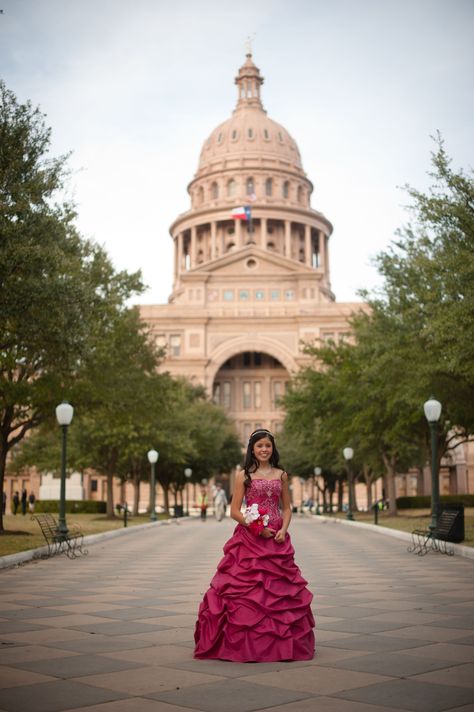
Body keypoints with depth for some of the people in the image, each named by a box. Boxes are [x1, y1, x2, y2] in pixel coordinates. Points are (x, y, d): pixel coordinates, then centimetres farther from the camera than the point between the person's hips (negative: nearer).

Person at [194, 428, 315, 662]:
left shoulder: (281, 475, 11)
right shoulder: (244, 475, 3)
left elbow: (286, 508, 14)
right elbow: (234, 511, -1)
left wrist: (283, 529, -5)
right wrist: (256, 527, -12)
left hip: (277, 539, 3)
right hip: (249, 538, -3)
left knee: (278, 588, 2)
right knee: (245, 590, -5)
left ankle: (280, 643, 12)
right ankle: (243, 643, 4)